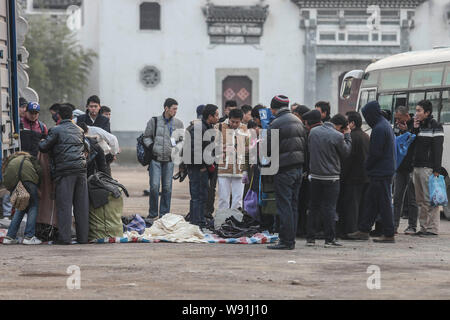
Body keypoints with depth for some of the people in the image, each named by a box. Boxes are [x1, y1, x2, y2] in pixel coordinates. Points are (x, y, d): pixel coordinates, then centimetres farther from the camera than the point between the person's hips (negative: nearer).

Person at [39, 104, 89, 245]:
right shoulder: (79, 130, 17)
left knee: (64, 204, -5)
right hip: (81, 169, 5)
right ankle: (83, 237, 8)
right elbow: (86, 148, 27)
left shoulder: (56, 130, -2)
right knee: (81, 204, 7)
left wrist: (41, 142, 20)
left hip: (65, 170, -5)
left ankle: (65, 237, -9)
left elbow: (44, 147, -1)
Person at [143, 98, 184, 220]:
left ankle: (164, 214, 12)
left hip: (169, 159, 2)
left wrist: (177, 148, -5)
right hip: (155, 158, -2)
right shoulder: (154, 121, 2)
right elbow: (146, 137, 10)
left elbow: (183, 140, 14)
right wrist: (151, 146, -6)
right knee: (154, 186, -7)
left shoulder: (178, 123, 7)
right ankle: (152, 213, 5)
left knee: (167, 187, 3)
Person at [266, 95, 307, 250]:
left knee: (284, 206, -6)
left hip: (284, 170, -8)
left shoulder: (276, 124, -13)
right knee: (293, 205, 11)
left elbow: (268, 148, -12)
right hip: (298, 167, 8)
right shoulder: (298, 121, 12)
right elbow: (304, 144, 16)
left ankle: (286, 241, -7)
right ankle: (291, 240, 14)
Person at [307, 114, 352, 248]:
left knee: (314, 206, 12)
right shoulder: (337, 136, -15)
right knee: (329, 207, 0)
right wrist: (347, 136, 6)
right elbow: (346, 152, -3)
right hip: (331, 177, -5)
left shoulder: (313, 131, 2)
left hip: (315, 175, 5)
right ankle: (330, 239, 0)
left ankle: (310, 238, 13)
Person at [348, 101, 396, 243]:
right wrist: (369, 166, 18)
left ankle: (389, 235, -1)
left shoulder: (379, 129, -18)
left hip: (380, 173, -10)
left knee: (384, 203, -5)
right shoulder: (386, 125, 15)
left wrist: (367, 166, -4)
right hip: (386, 171, 10)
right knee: (370, 200, 14)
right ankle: (363, 230, 18)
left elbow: (375, 153, -20)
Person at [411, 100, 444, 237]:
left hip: (428, 168, -9)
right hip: (417, 168, 9)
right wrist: (415, 129, 3)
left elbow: (438, 149, -13)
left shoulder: (435, 126, -6)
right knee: (420, 200, 10)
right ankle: (424, 227, 15)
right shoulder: (419, 126, 18)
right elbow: (413, 145, 15)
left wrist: (436, 170, -19)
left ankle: (433, 229, -10)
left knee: (430, 200, -10)